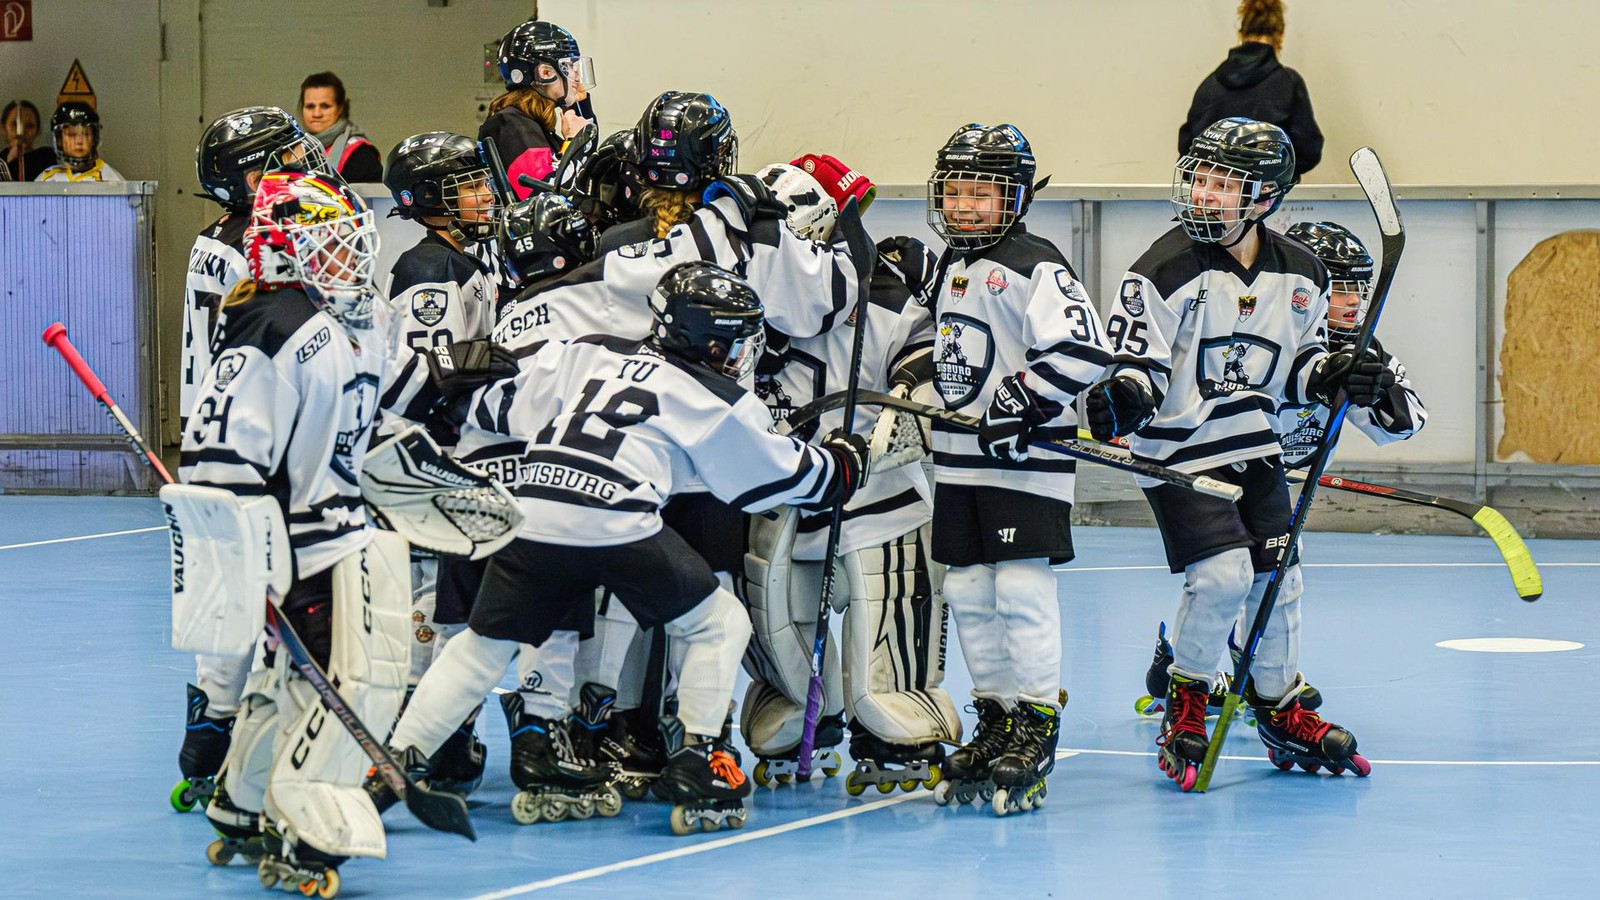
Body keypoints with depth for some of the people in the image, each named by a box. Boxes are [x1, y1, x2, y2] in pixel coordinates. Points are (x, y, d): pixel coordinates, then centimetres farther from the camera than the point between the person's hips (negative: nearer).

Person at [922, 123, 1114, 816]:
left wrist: (1022, 401, -24)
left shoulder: (1033, 266, -12)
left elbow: (1082, 348, -22)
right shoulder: (950, 269, 16)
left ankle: (1037, 725, -3)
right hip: (959, 460, 8)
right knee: (967, 593, 8)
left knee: (1022, 590, -10)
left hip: (1027, 459, -8)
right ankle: (996, 721, 18)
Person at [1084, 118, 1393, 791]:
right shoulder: (1167, 268, -14)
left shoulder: (1298, 274, 2)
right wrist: (1124, 395, -35)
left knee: (1277, 579, 7)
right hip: (1178, 450, -5)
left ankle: (1279, 707, 28)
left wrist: (1337, 375, -6)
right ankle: (1185, 699, 5)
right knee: (1222, 575, -18)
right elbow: (1140, 360, -14)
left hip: (1256, 449, 5)